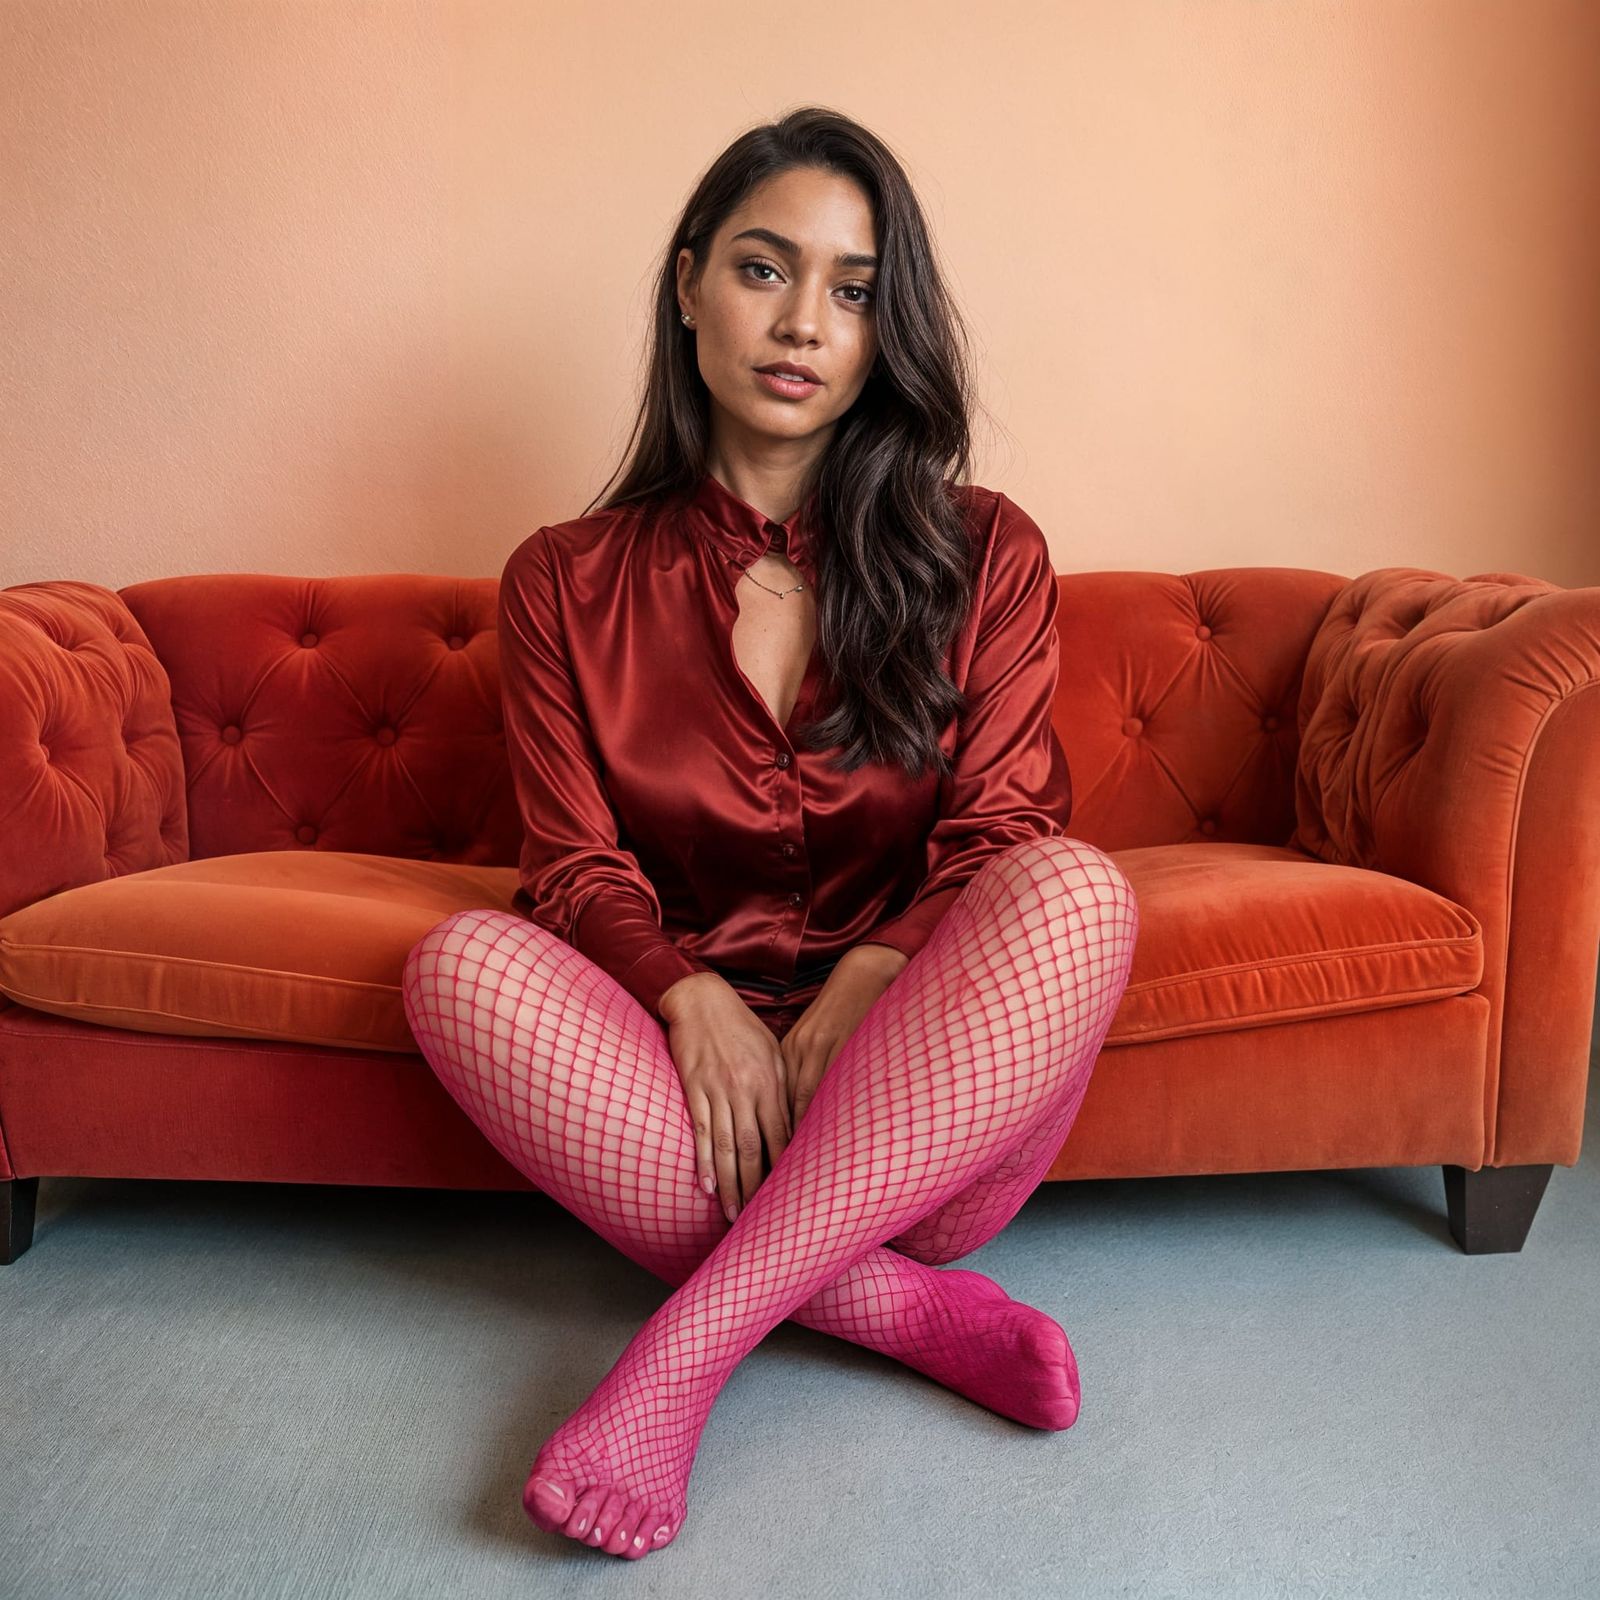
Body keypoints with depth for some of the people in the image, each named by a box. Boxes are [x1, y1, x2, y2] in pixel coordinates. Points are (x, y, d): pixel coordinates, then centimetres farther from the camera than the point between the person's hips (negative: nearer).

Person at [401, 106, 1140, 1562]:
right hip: (688, 1088, 1)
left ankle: (685, 1351, -29)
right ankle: (900, 1305, -24)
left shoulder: (985, 555, 7)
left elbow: (1003, 838, -3)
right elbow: (577, 865, 1)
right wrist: (694, 1002, -21)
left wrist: (858, 992, -22)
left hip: (919, 1111, 0)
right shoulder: (568, 583, 8)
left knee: (1079, 891, -30)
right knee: (464, 964, -28)